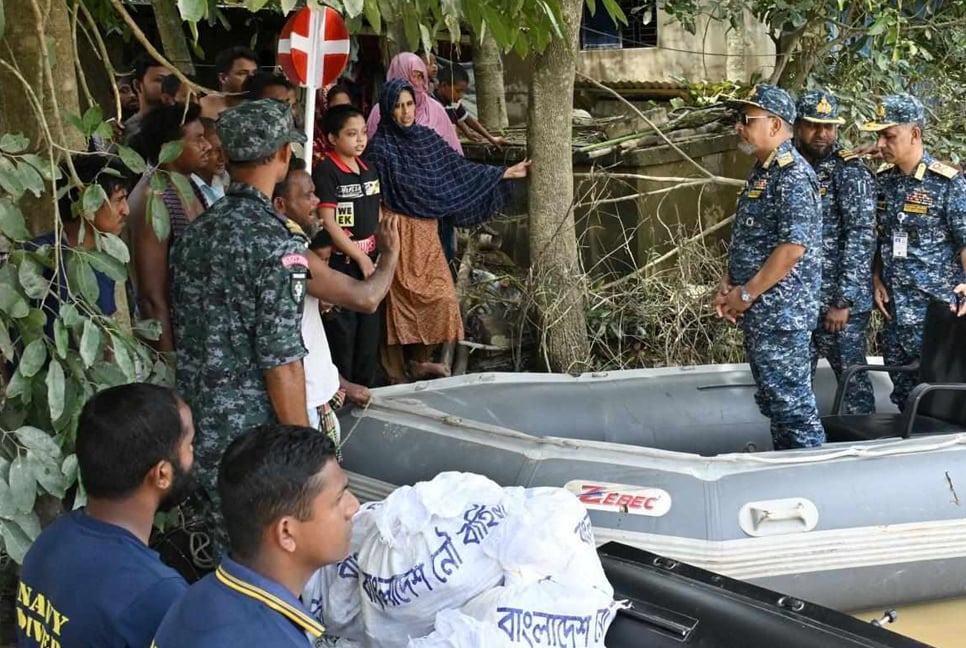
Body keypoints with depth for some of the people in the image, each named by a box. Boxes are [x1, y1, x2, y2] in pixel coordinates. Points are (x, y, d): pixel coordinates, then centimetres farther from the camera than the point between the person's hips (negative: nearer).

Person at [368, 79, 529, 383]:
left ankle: (421, 361, 22)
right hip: (397, 232, -6)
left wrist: (505, 173, 14)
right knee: (399, 300, -3)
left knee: (438, 295, 6)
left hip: (425, 232, 6)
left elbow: (459, 167, 13)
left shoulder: (426, 137, 7)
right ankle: (395, 371, 8)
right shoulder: (380, 146, -10)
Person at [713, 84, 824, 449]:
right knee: (772, 400, 15)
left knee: (791, 401, -5)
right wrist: (727, 285, 7)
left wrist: (746, 294, -18)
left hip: (781, 313, -10)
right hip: (757, 313, 10)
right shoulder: (762, 172, 14)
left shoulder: (793, 175, -16)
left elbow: (794, 246, -23)